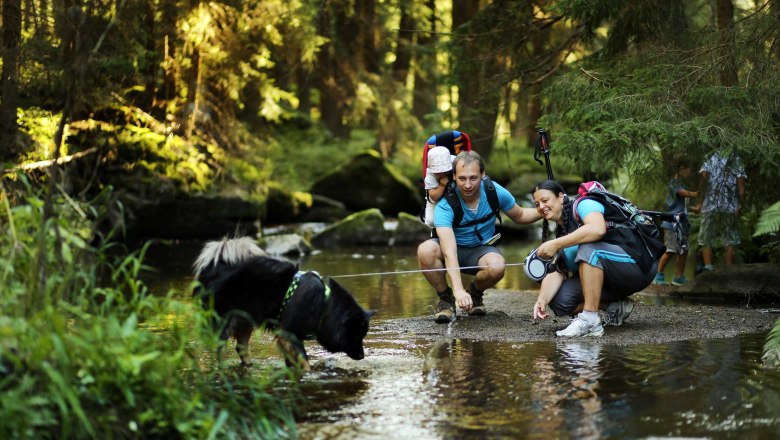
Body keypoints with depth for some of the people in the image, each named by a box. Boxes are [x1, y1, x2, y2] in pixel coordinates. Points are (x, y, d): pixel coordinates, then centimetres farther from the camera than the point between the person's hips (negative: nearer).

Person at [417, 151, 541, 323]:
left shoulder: (495, 191, -17)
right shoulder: (445, 204, -29)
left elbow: (519, 216, 5)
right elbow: (449, 251, -39)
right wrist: (458, 290, -51)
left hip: (482, 249, 2)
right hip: (454, 247, -1)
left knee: (497, 266, -34)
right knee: (425, 251, -35)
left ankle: (476, 293, 2)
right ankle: (445, 298, -8)